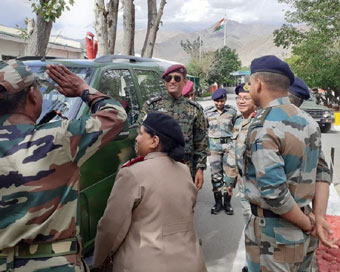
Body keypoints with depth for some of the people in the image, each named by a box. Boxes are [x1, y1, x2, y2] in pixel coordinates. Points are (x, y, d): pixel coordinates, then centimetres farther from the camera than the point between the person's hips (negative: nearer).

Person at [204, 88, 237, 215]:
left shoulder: (232, 111, 0)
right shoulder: (208, 112, 1)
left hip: (229, 145, 0)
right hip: (214, 145, 0)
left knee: (228, 173, 2)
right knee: (215, 175, 4)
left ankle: (227, 202, 14)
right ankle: (218, 202, 16)